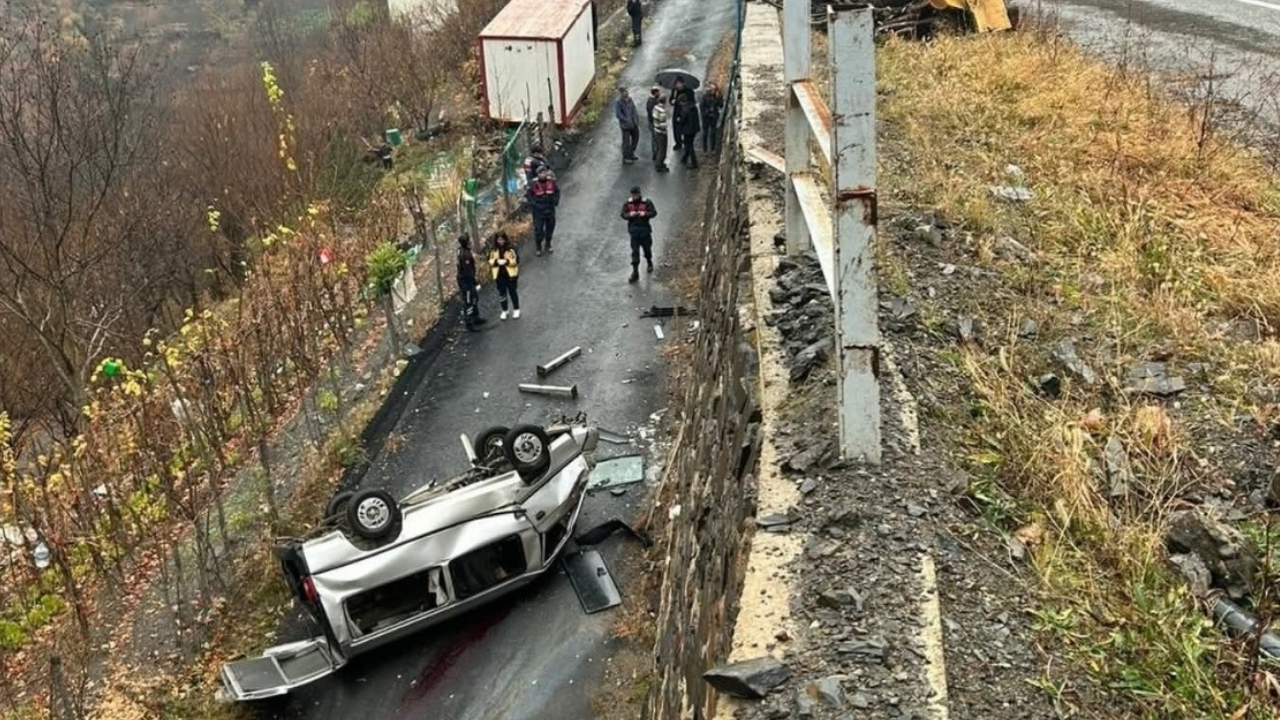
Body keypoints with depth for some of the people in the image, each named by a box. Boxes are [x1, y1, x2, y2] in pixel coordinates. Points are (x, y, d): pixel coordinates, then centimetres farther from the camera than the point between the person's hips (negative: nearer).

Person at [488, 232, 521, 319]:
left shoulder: (511, 248, -13)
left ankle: (516, 309, 29)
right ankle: (504, 311, 29)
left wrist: (507, 261, -25)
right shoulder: (493, 249, -4)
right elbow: (490, 261, 1)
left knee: (513, 292, 11)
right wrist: (496, 262, -20)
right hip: (499, 275, 3)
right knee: (502, 293, 13)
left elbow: (516, 260, -11)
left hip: (511, 274, -3)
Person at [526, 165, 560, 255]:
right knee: (538, 229, -1)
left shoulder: (552, 182, -4)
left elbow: (557, 191, 12)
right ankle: (538, 247, 17)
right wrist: (533, 204, -11)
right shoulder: (534, 184, -13)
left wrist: (555, 201, 1)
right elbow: (528, 194, -3)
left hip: (550, 210, 3)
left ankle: (548, 245, 36)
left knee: (550, 228, 15)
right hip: (538, 211, -3)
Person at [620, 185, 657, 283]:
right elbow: (623, 215, 1)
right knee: (634, 251, -3)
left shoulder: (647, 202, -7)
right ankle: (635, 273, -1)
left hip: (645, 229, -1)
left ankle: (649, 263, 45)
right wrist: (630, 214, -20)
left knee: (647, 248, 15)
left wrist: (645, 214, -26)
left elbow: (654, 212, -8)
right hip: (634, 230, 1)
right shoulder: (627, 203, -1)